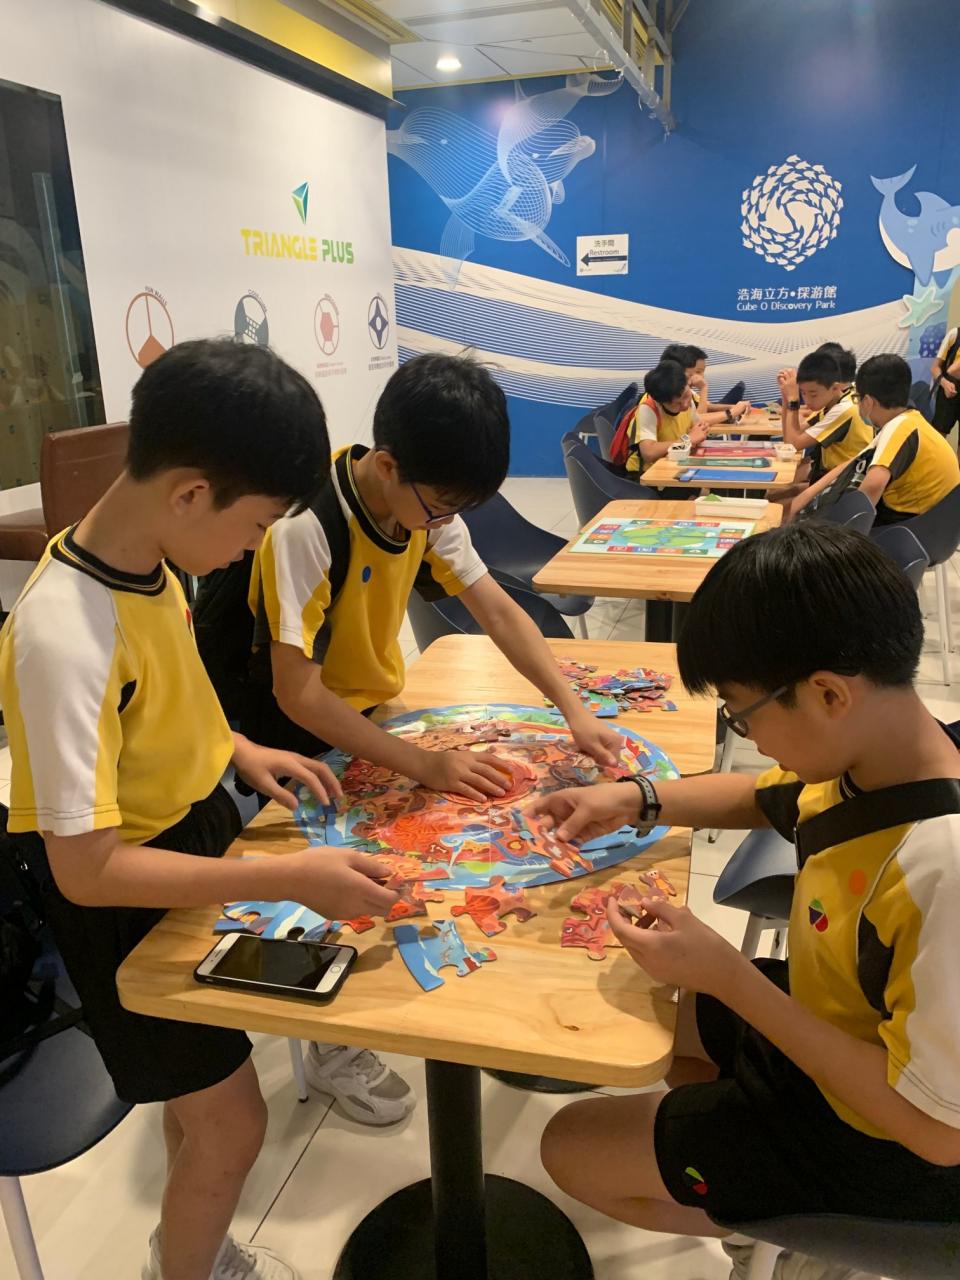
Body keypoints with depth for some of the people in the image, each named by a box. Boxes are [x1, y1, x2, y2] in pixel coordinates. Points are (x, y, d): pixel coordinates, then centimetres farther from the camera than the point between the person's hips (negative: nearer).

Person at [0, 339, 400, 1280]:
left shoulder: (144, 560, -8)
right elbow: (87, 868, -32)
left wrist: (239, 751, 0)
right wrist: (289, 877, -33)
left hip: (189, 836, 8)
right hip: (123, 899, -8)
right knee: (230, 1120, 7)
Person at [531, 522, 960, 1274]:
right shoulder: (866, 749, -13)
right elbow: (766, 799, 9)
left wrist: (727, 976, -31)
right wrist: (637, 801, -7)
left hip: (875, 1146, -8)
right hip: (822, 1025, 8)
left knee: (573, 1149, 1)